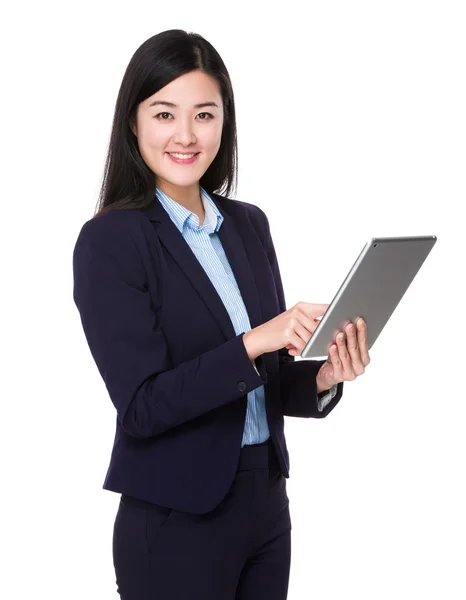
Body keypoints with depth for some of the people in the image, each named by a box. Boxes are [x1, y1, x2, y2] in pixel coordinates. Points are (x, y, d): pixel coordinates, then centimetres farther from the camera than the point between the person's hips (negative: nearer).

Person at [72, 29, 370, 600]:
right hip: (176, 521, -6)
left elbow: (267, 378, 10)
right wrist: (251, 344, -27)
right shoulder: (110, 241, -12)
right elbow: (140, 405, -18)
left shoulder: (249, 224, 6)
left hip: (266, 504, 6)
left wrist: (321, 378, -11)